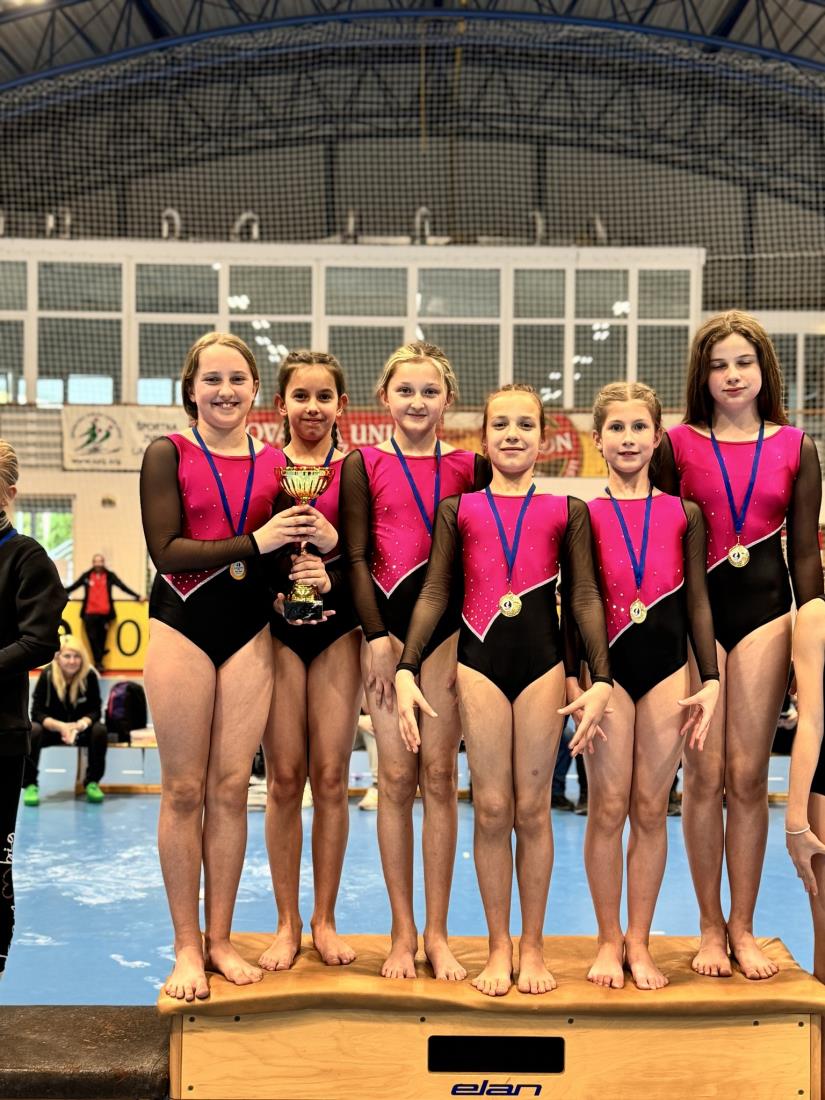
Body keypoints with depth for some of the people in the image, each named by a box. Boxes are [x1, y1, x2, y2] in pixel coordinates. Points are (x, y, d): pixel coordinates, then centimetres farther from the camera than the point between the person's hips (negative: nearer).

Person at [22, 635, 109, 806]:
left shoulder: (90, 675, -15)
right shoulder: (47, 675, -18)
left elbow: (95, 710, -10)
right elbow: (37, 712, -18)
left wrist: (82, 723, -33)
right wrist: (61, 727, -35)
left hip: (80, 727, 1)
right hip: (52, 727, -1)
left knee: (100, 731, -28)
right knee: (33, 731, -32)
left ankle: (92, 783, -9)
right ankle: (30, 785, -17)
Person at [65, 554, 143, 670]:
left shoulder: (110, 576, 6)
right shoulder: (86, 576, 7)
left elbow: (123, 587, 3)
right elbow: (73, 587, 10)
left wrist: (137, 596, -2)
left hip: (104, 613, 0)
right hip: (90, 613, 0)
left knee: (102, 638, 3)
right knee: (92, 638, -1)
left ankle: (98, 662, 14)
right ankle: (98, 662, 6)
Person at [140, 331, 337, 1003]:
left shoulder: (275, 462, 8)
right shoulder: (168, 455, -1)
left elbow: (287, 554, 14)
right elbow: (166, 550, -12)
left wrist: (322, 543, -8)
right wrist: (255, 543, -17)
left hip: (250, 626, 3)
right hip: (183, 623, -2)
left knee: (232, 786, 4)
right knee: (184, 790, 2)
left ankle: (220, 939, 18)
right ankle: (186, 947, 14)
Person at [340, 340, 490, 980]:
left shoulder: (469, 466, 8)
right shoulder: (364, 465, 5)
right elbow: (357, 556, 0)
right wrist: (375, 634, -8)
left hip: (449, 624, 1)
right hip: (388, 620, -1)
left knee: (440, 776, 3)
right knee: (396, 777, 2)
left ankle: (437, 933, 13)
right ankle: (403, 933, 13)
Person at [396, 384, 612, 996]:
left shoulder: (567, 511, 7)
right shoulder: (458, 509, 8)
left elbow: (585, 597, 6)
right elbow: (435, 593, 6)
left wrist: (601, 679, -2)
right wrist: (407, 670, -3)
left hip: (543, 662, 0)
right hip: (480, 660, 0)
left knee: (532, 808, 5)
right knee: (491, 808, 2)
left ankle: (533, 946, 19)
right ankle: (499, 947, 16)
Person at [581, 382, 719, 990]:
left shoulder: (684, 512, 6)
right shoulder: (583, 513, 2)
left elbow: (697, 598, 8)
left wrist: (711, 678, 3)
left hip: (668, 669, 1)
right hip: (606, 667, -1)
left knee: (651, 809, 6)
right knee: (608, 807, 2)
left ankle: (639, 942, 19)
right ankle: (609, 940, 17)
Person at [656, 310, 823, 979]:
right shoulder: (679, 445, 3)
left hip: (765, 609, 1)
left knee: (749, 774, 2)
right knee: (704, 774, 0)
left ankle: (743, 928, 16)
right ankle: (710, 928, 16)